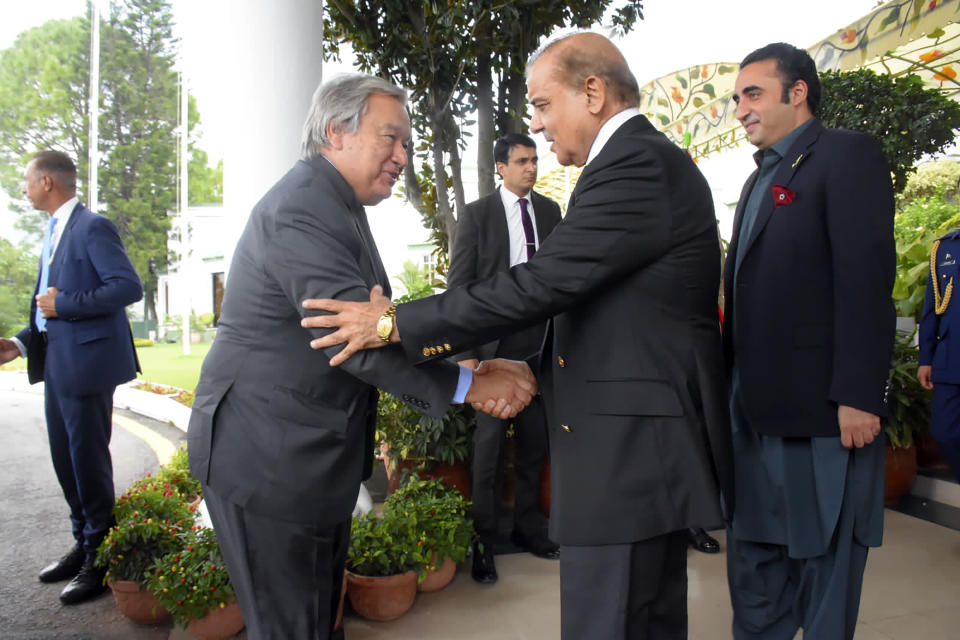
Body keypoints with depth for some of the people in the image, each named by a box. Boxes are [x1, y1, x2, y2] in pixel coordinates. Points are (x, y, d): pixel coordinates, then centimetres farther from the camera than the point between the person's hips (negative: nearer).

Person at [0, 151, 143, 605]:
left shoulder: (92, 227, -11)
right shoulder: (55, 231, 17)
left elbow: (129, 287, -21)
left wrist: (63, 304, -17)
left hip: (85, 362, -9)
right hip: (57, 363, 9)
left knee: (88, 461, -1)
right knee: (66, 460, 16)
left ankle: (101, 559, 13)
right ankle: (84, 545, 31)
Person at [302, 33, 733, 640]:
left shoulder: (636, 165, -17)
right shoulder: (652, 160, 16)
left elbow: (541, 283, -23)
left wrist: (397, 322, -17)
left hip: (631, 449, -11)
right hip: (656, 447, 11)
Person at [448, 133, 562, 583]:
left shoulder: (549, 211, 9)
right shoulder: (477, 214, -3)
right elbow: (459, 285, -4)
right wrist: (464, 352, -10)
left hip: (540, 344, 4)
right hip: (494, 347, -4)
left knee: (534, 441, 13)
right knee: (489, 445, 3)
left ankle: (528, 528, 30)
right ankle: (483, 541, 19)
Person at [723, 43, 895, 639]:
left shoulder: (846, 154, -6)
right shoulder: (761, 179, 19)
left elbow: (867, 278, -16)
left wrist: (858, 396, -21)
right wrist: (737, 384, 14)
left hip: (823, 410, -8)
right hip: (761, 407, 8)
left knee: (824, 560, 7)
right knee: (755, 552, 16)